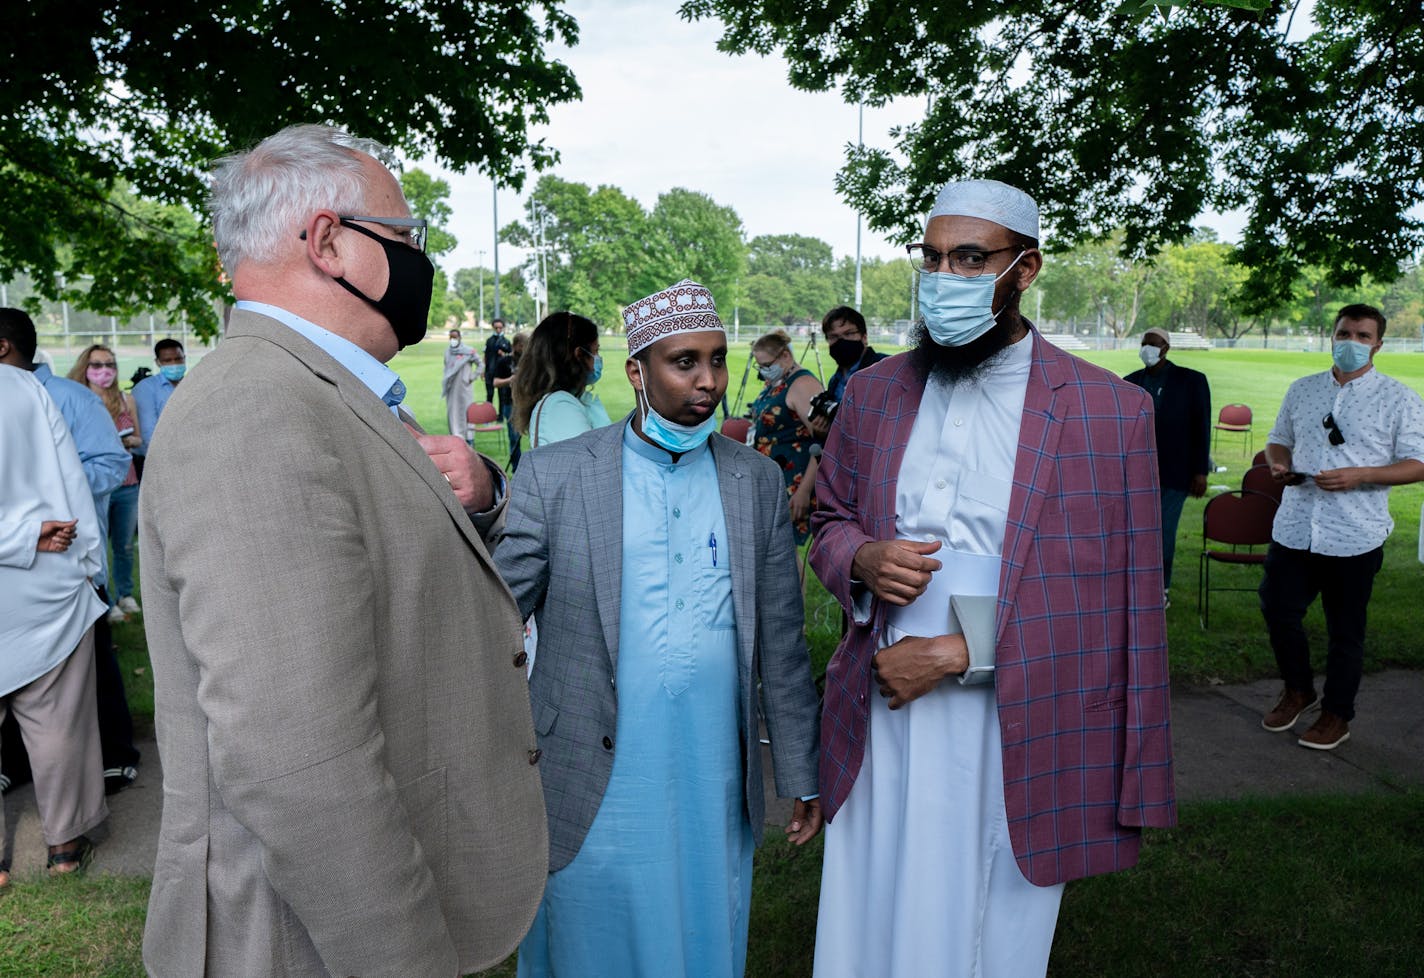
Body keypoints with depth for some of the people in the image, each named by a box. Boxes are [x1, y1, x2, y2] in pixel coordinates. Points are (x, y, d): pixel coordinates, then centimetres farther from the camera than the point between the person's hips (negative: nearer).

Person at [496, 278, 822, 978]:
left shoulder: (757, 482, 2)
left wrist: (800, 780, 8)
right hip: (593, 793, -2)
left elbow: (780, 643, 5)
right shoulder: (553, 475, -5)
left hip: (714, 800, 2)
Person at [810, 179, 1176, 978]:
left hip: (1018, 745, -2)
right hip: (882, 726, 3)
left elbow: (1124, 609, -7)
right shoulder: (873, 391, 5)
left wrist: (959, 652, -13)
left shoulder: (1111, 411, -7)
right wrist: (861, 560, -9)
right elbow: (829, 519, 16)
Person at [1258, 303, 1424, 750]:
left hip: (1355, 536, -4)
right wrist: (1279, 463, -4)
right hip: (1294, 528, 4)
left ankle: (1336, 714, 25)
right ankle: (1298, 691, 30)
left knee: (1345, 630, 8)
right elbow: (1279, 439, 20)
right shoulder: (1302, 390, 10)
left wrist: (1360, 475, -21)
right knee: (1277, 610, 6)